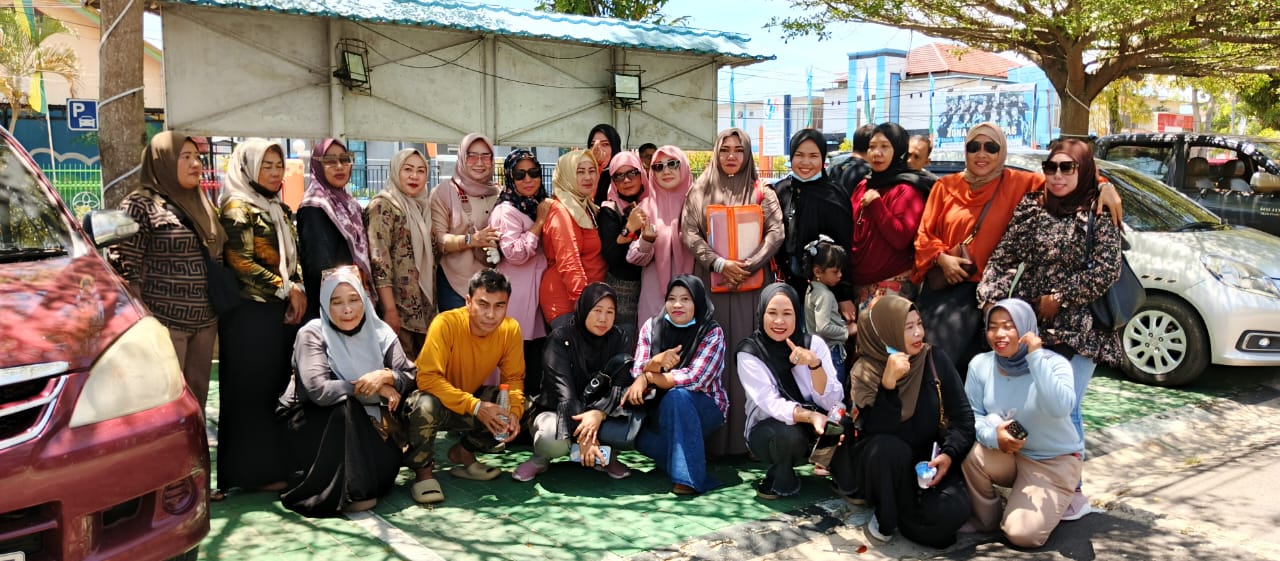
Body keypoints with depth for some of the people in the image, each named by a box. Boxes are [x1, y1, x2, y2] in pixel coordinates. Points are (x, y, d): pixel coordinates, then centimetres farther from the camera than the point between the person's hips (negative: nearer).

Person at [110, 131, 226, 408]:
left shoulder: (202, 205, 15)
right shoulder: (141, 205, -7)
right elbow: (126, 269, -12)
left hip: (205, 322, 7)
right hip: (165, 324, -7)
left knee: (197, 398, 12)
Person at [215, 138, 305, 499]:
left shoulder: (280, 209, 17)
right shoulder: (238, 208, -7)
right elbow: (241, 263, -16)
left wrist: (299, 292, 4)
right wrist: (286, 289, -13)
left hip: (282, 311, 8)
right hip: (251, 313, -8)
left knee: (277, 387, 9)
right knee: (251, 391, -1)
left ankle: (275, 462, 17)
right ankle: (254, 470, 5)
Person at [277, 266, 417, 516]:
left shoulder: (380, 332, -4)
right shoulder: (312, 334, -16)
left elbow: (410, 376, -9)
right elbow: (319, 390, -30)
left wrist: (386, 376, -31)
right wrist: (373, 388, -23)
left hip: (364, 426, 4)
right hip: (312, 424, -4)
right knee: (345, 406, -33)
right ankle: (345, 493, -22)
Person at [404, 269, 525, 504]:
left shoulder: (510, 329, -15)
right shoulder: (446, 324, -29)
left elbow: (514, 378, -6)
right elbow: (427, 378, -34)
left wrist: (514, 412, -27)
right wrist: (475, 406, -41)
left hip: (474, 397, 5)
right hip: (439, 398, -5)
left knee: (523, 411, -17)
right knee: (426, 405, -38)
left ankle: (463, 452, 8)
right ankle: (423, 470, -8)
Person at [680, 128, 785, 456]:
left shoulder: (762, 193, 8)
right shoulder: (700, 191, 8)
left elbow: (776, 233, -3)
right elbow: (688, 233, -1)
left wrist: (747, 266, -14)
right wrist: (719, 263, -14)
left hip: (750, 285, 0)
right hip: (711, 283, 0)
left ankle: (749, 435, 6)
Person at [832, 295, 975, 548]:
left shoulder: (936, 359, -6)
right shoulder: (864, 372, -12)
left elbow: (962, 415, -5)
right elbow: (880, 433, -24)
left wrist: (949, 454, -23)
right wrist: (889, 383, -35)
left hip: (928, 461, 2)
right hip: (882, 464, -1)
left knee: (952, 511, -29)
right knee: (889, 448, -37)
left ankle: (905, 517, 5)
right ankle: (886, 517, -9)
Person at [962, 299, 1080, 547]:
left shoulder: (1054, 363, -19)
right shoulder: (980, 364, -9)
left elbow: (1060, 409, -38)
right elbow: (972, 415, -6)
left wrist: (1035, 357, -38)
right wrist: (992, 435, -28)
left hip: (1055, 460, -3)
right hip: (1007, 455, 3)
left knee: (1022, 534, -19)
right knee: (971, 453, -31)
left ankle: (1054, 503, 17)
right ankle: (986, 519, -1)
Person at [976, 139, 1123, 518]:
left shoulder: (1098, 214, -2)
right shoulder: (1030, 208, 9)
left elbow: (1107, 270, -11)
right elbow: (1002, 258, 6)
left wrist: (1060, 299, -11)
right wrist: (990, 297, -7)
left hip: (1076, 328, -4)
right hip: (1029, 325, 4)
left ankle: (1071, 491, 12)